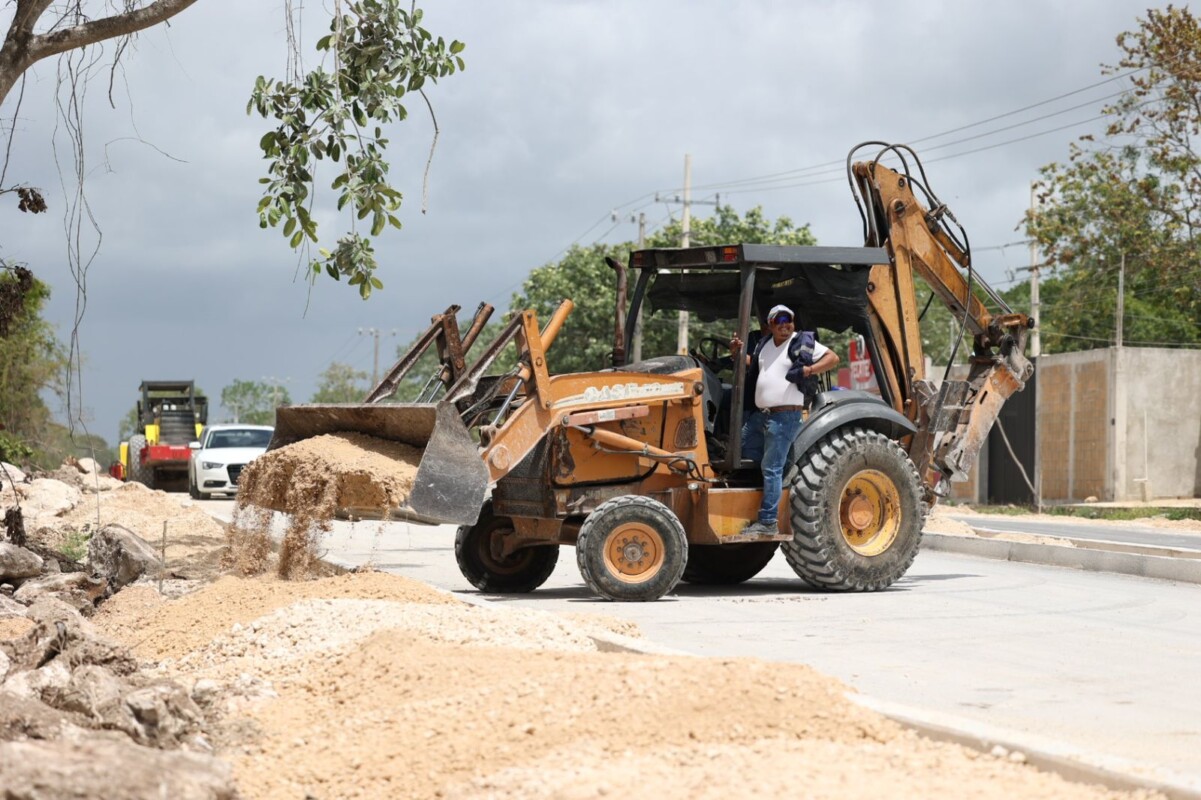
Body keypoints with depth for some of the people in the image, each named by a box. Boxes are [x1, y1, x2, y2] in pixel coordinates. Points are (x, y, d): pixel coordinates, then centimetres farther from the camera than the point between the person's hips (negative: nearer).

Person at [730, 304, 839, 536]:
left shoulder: (802, 343, -4)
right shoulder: (765, 345, 17)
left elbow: (832, 358, -8)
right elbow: (753, 364, 34)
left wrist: (807, 370, -20)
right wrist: (739, 352, 15)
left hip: (784, 417, -8)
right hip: (760, 413, 8)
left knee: (771, 468, -10)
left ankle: (768, 522, -8)